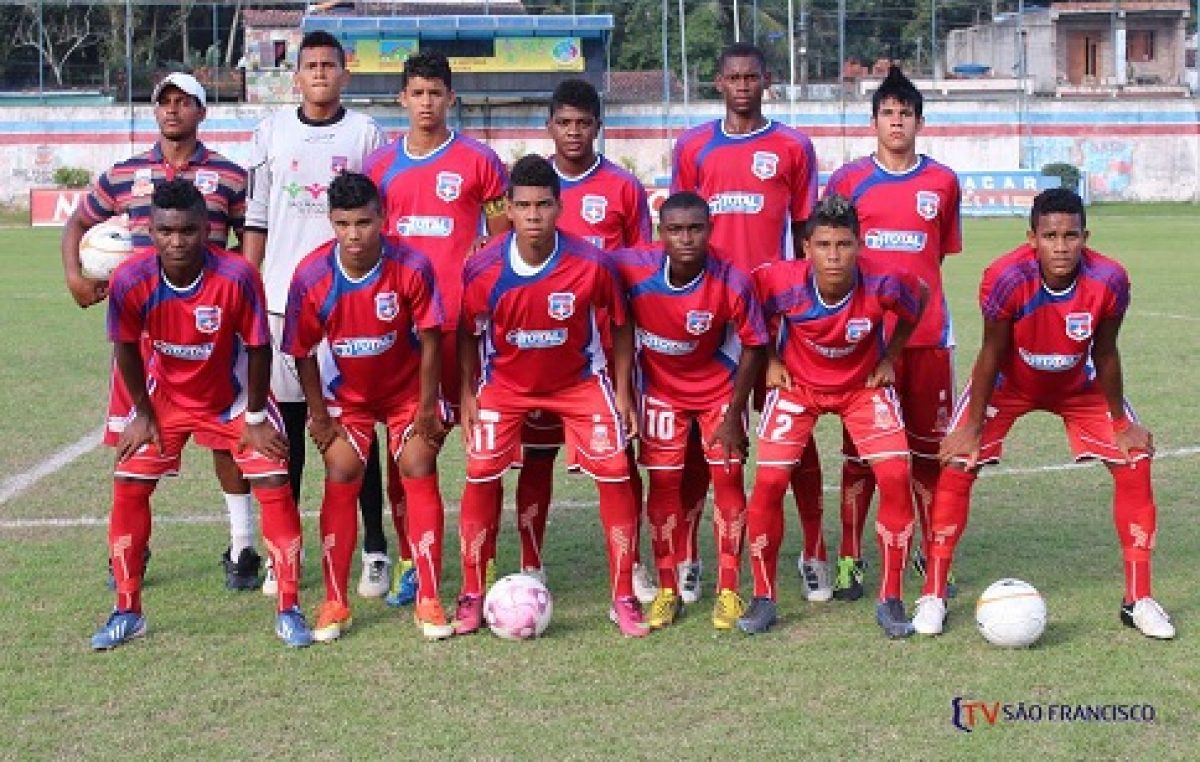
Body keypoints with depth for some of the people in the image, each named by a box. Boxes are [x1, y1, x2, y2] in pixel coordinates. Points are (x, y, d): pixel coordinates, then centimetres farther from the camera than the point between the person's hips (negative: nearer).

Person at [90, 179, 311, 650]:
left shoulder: (237, 276, -31)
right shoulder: (131, 281, -25)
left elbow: (259, 348, -18)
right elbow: (127, 348, -7)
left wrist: (255, 417, -12)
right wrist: (143, 414, -2)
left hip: (234, 398, -2)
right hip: (167, 397, 2)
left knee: (274, 485, -10)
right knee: (128, 485, -3)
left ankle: (288, 611, 3)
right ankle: (127, 612, 11)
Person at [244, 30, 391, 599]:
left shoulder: (366, 133, 4)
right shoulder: (271, 131, 9)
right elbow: (256, 218, 10)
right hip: (283, 297, 2)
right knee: (286, 420, 6)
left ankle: (375, 548, 6)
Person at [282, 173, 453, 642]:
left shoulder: (412, 267, -25)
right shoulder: (312, 275, -23)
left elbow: (429, 340, -15)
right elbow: (303, 351, -9)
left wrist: (427, 409, -11)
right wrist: (319, 415, -7)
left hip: (406, 391, -1)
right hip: (347, 394, 1)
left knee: (420, 472, -10)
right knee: (341, 476, -10)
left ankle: (429, 602, -3)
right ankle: (335, 603, 2)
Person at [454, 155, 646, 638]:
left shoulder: (592, 264, -21)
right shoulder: (483, 269, -20)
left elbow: (620, 326, -5)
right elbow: (468, 333, -1)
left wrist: (623, 392, -6)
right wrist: (467, 393, -5)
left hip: (580, 380, 0)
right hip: (505, 383, 1)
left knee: (615, 474, -11)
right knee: (481, 474, -10)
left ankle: (624, 598, 1)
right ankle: (471, 596, 6)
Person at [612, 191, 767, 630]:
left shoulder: (732, 284, -27)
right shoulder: (632, 269, -26)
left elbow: (753, 347, -14)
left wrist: (733, 416, -13)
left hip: (719, 387, -1)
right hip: (660, 387, 1)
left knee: (727, 476, -3)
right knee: (663, 481, 2)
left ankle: (728, 592, 6)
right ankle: (667, 591, 12)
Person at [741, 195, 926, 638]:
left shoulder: (883, 282, -28)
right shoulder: (781, 281, -29)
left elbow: (919, 300, -3)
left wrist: (889, 358, -3)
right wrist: (770, 360, -4)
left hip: (864, 385, 0)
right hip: (797, 384, 0)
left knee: (895, 476, -15)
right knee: (768, 481, -12)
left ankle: (890, 601, 0)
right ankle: (763, 598, 6)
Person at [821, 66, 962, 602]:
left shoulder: (942, 182, 6)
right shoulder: (849, 180, 2)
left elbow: (940, 252, 15)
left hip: (927, 332, 2)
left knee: (929, 445, 7)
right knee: (861, 447, 3)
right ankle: (849, 558, 12)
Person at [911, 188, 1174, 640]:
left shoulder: (1109, 281, -29)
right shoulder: (1006, 279, -34)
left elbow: (1104, 356, -13)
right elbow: (991, 356, -20)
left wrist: (1120, 423, -4)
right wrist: (973, 426, -14)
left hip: (1077, 385, 2)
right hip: (1009, 383, -2)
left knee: (1134, 463, -8)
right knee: (957, 466, -15)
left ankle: (1139, 599, 5)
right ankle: (933, 595, -2)